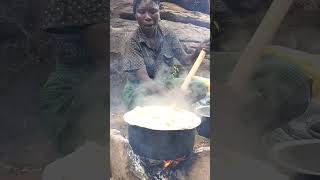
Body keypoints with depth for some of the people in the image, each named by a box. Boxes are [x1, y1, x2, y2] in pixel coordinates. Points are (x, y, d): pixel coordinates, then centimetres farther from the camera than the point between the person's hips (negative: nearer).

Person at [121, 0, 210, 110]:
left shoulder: (168, 35, -6)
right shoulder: (133, 43, -18)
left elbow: (185, 60, -3)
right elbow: (143, 78, -27)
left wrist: (198, 52, -27)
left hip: (166, 82, 4)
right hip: (140, 89, -4)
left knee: (200, 89, -16)